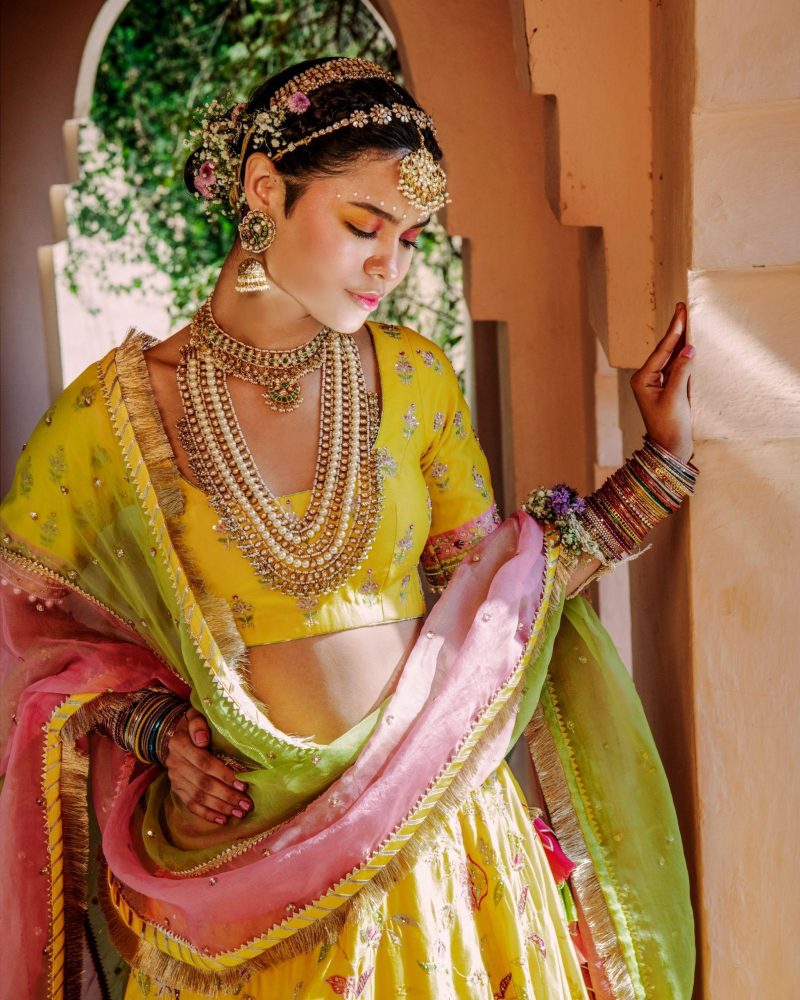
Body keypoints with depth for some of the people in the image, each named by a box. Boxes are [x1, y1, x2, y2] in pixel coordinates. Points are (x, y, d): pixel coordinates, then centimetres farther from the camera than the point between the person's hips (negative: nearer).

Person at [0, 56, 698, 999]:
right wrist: (153, 727, -10)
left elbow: (492, 583, 4)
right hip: (237, 855, -2)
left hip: (433, 830, 2)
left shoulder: (413, 376, 0)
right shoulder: (114, 410, -7)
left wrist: (663, 455, 3)